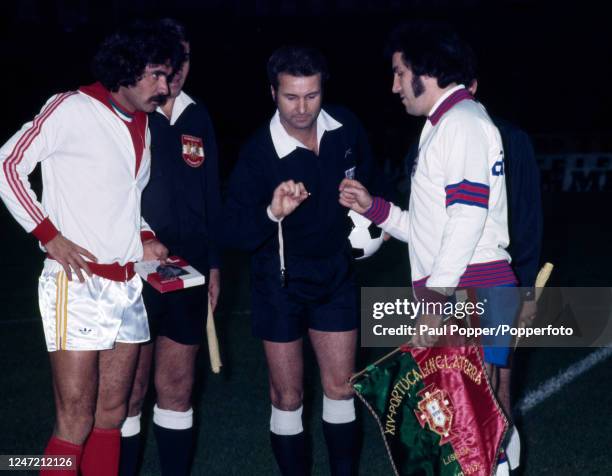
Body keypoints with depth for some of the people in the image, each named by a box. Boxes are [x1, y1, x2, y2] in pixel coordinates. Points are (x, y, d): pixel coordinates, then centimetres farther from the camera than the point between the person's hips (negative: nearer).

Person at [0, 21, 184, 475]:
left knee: (111, 415, 12)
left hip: (129, 287, 7)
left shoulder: (142, 125, 13)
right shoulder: (73, 109, -8)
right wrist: (49, 234, -14)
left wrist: (143, 238, 7)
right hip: (79, 285, -7)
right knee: (76, 422, -5)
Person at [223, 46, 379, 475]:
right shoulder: (259, 154, -23)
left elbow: (364, 174, 13)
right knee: (287, 398, 6)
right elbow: (237, 234, -24)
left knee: (340, 389, 9)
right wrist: (272, 213, -41)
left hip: (336, 275, 3)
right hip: (281, 283, -3)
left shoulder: (346, 127, -10)